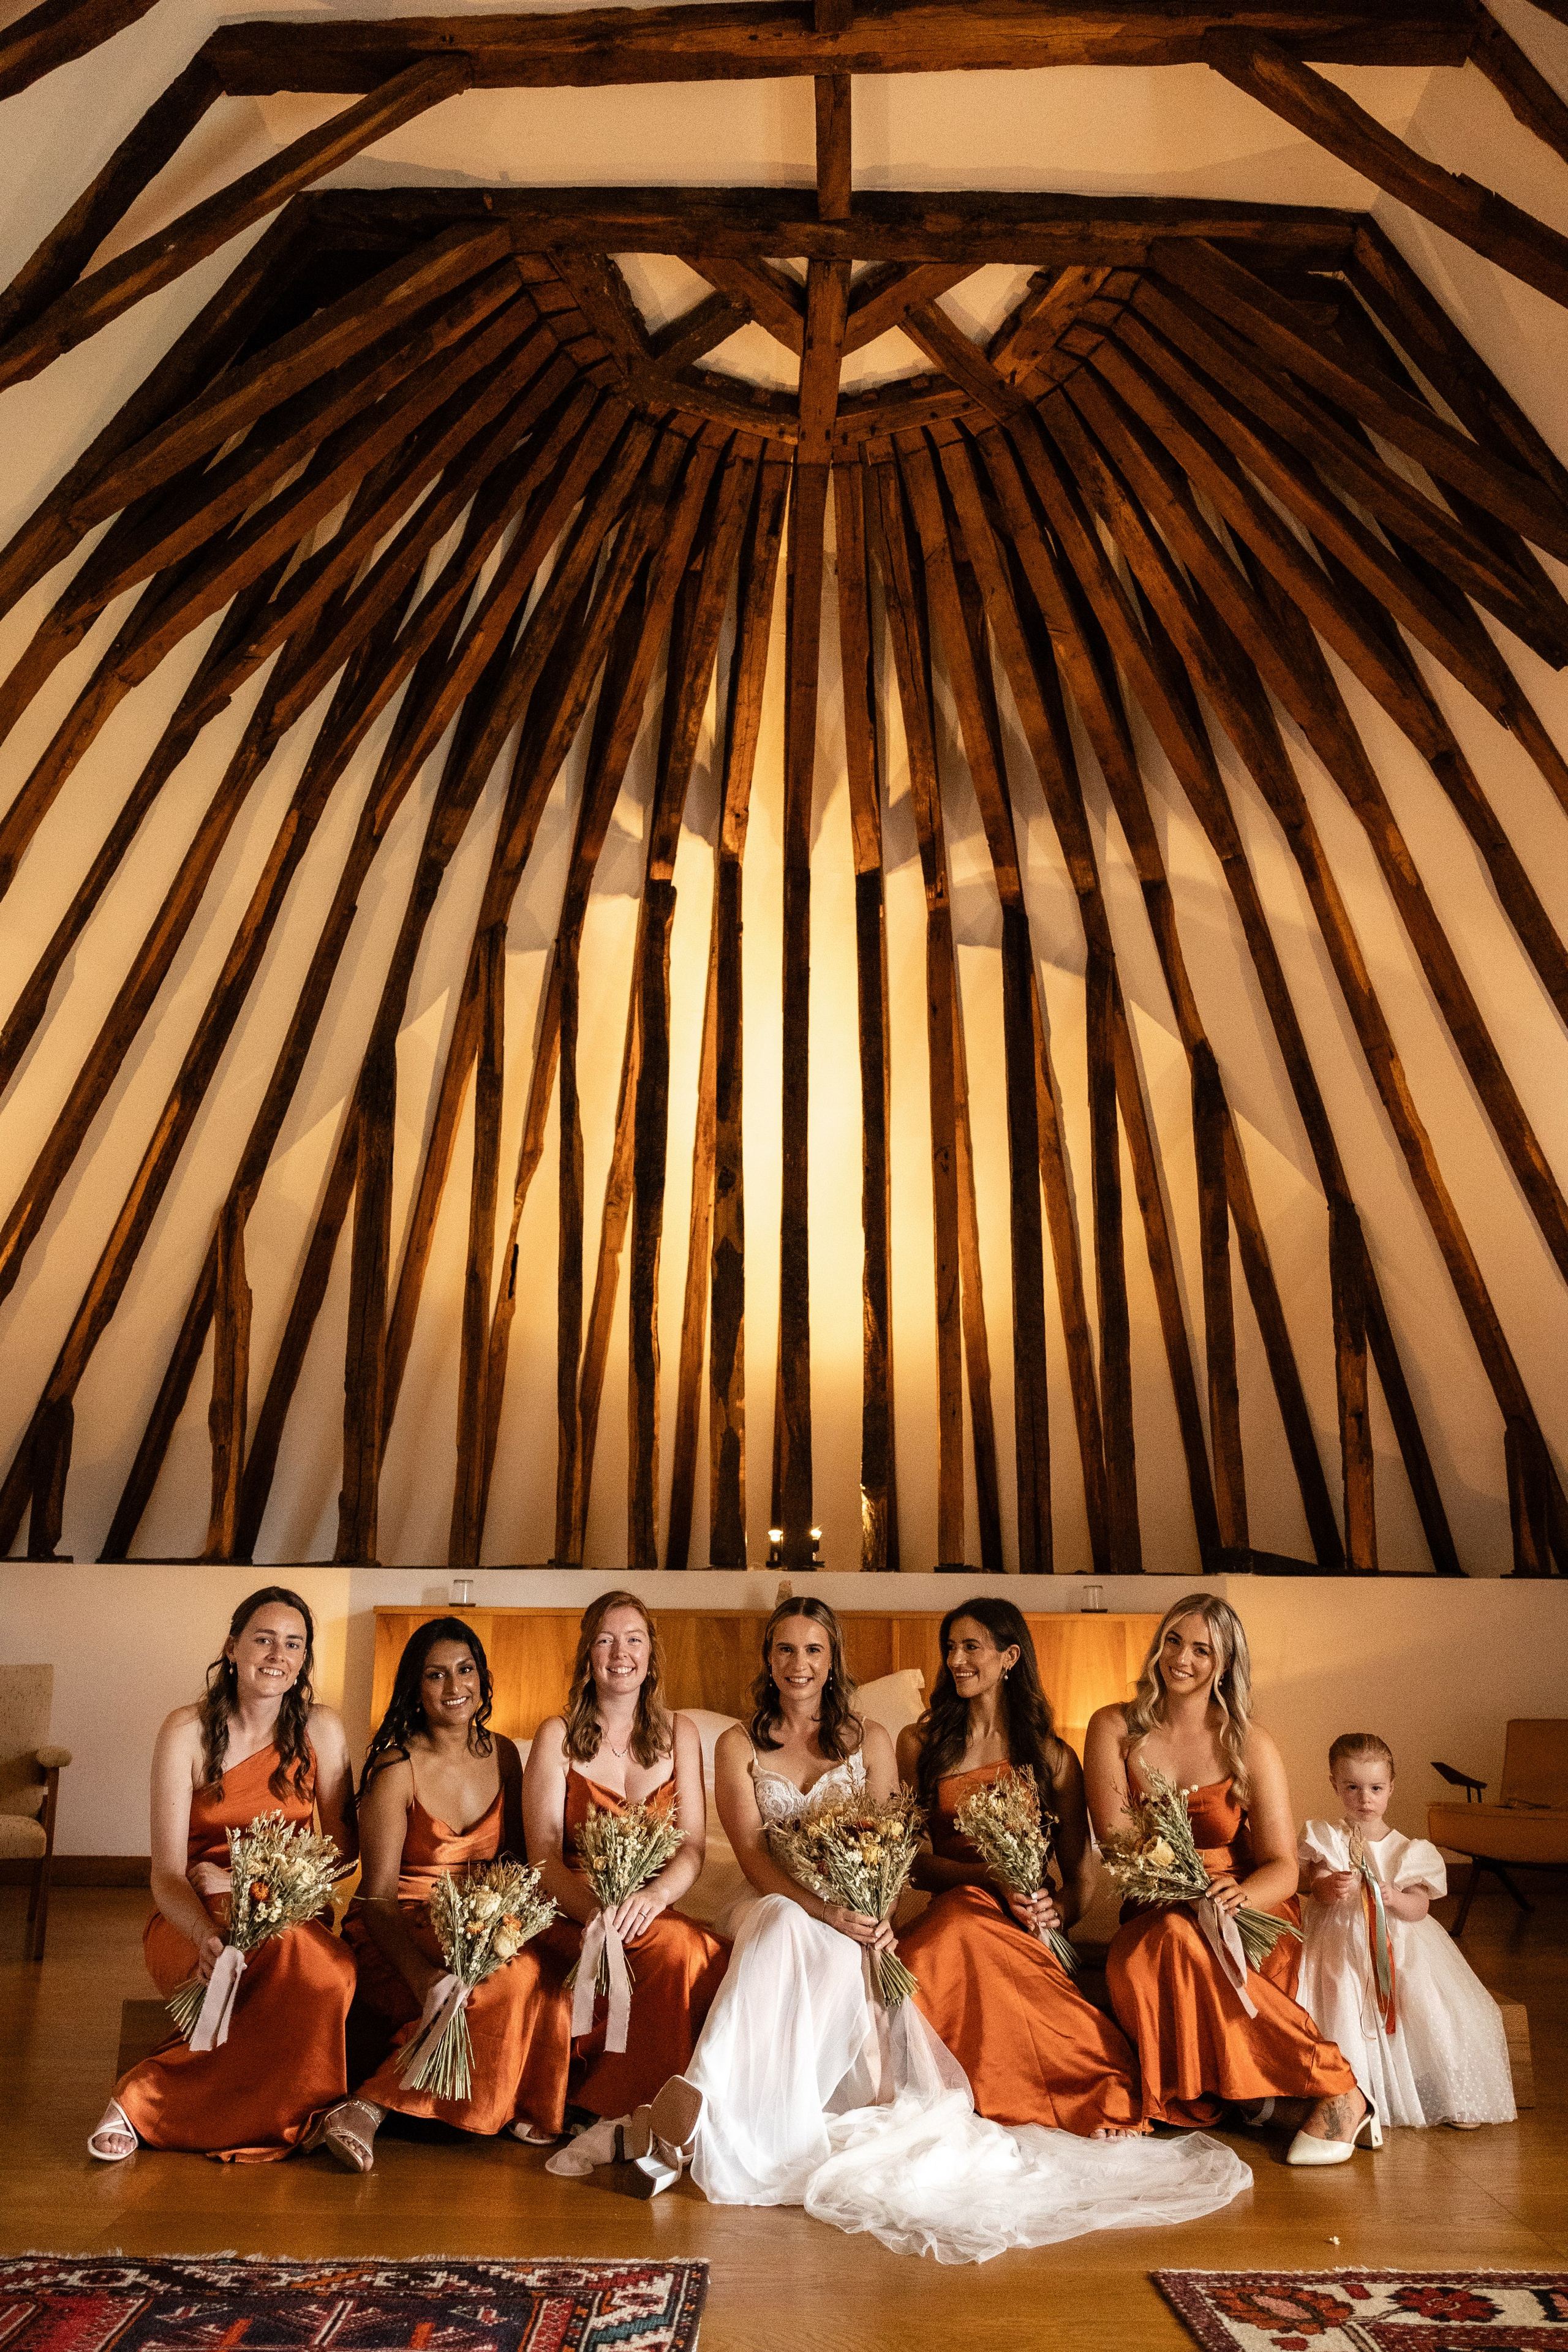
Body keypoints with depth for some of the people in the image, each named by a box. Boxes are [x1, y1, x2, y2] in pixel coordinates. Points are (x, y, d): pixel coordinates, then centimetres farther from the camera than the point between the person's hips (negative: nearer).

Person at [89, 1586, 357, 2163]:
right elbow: (166, 1873, -11)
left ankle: (149, 2098, -15)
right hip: (191, 1920, -3)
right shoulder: (187, 1731, -6)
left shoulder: (321, 1730, 1)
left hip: (291, 1914, 3)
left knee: (326, 1970, -33)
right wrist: (207, 1934, -32)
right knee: (320, 1971, -35)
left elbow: (343, 1849, 4)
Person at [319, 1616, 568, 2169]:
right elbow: (378, 1893, -14)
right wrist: (421, 1974, -30)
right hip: (399, 1935, -5)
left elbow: (519, 1859, 11)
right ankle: (367, 2111, -25)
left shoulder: (502, 1755, 6)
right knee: (515, 1980, -30)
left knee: (532, 1974, -26)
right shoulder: (397, 1769, -10)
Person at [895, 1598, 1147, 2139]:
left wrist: (1058, 1909, -12)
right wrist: (993, 1876, -12)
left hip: (1028, 1926, -1)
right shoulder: (919, 1743, 12)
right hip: (952, 1906, 1)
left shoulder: (1052, 1756, 13)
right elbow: (912, 1857, 4)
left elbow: (1081, 1872, 11)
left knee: (964, 1921, -36)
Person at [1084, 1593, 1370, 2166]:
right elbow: (1114, 1843, -7)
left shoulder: (1249, 1745, -2)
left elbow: (1284, 1866, -5)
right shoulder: (1115, 1729, -1)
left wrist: (1241, 1895, -28)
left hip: (1248, 1910, -1)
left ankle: (1334, 2091, -20)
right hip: (1154, 1918, 1)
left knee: (1180, 1943, -33)